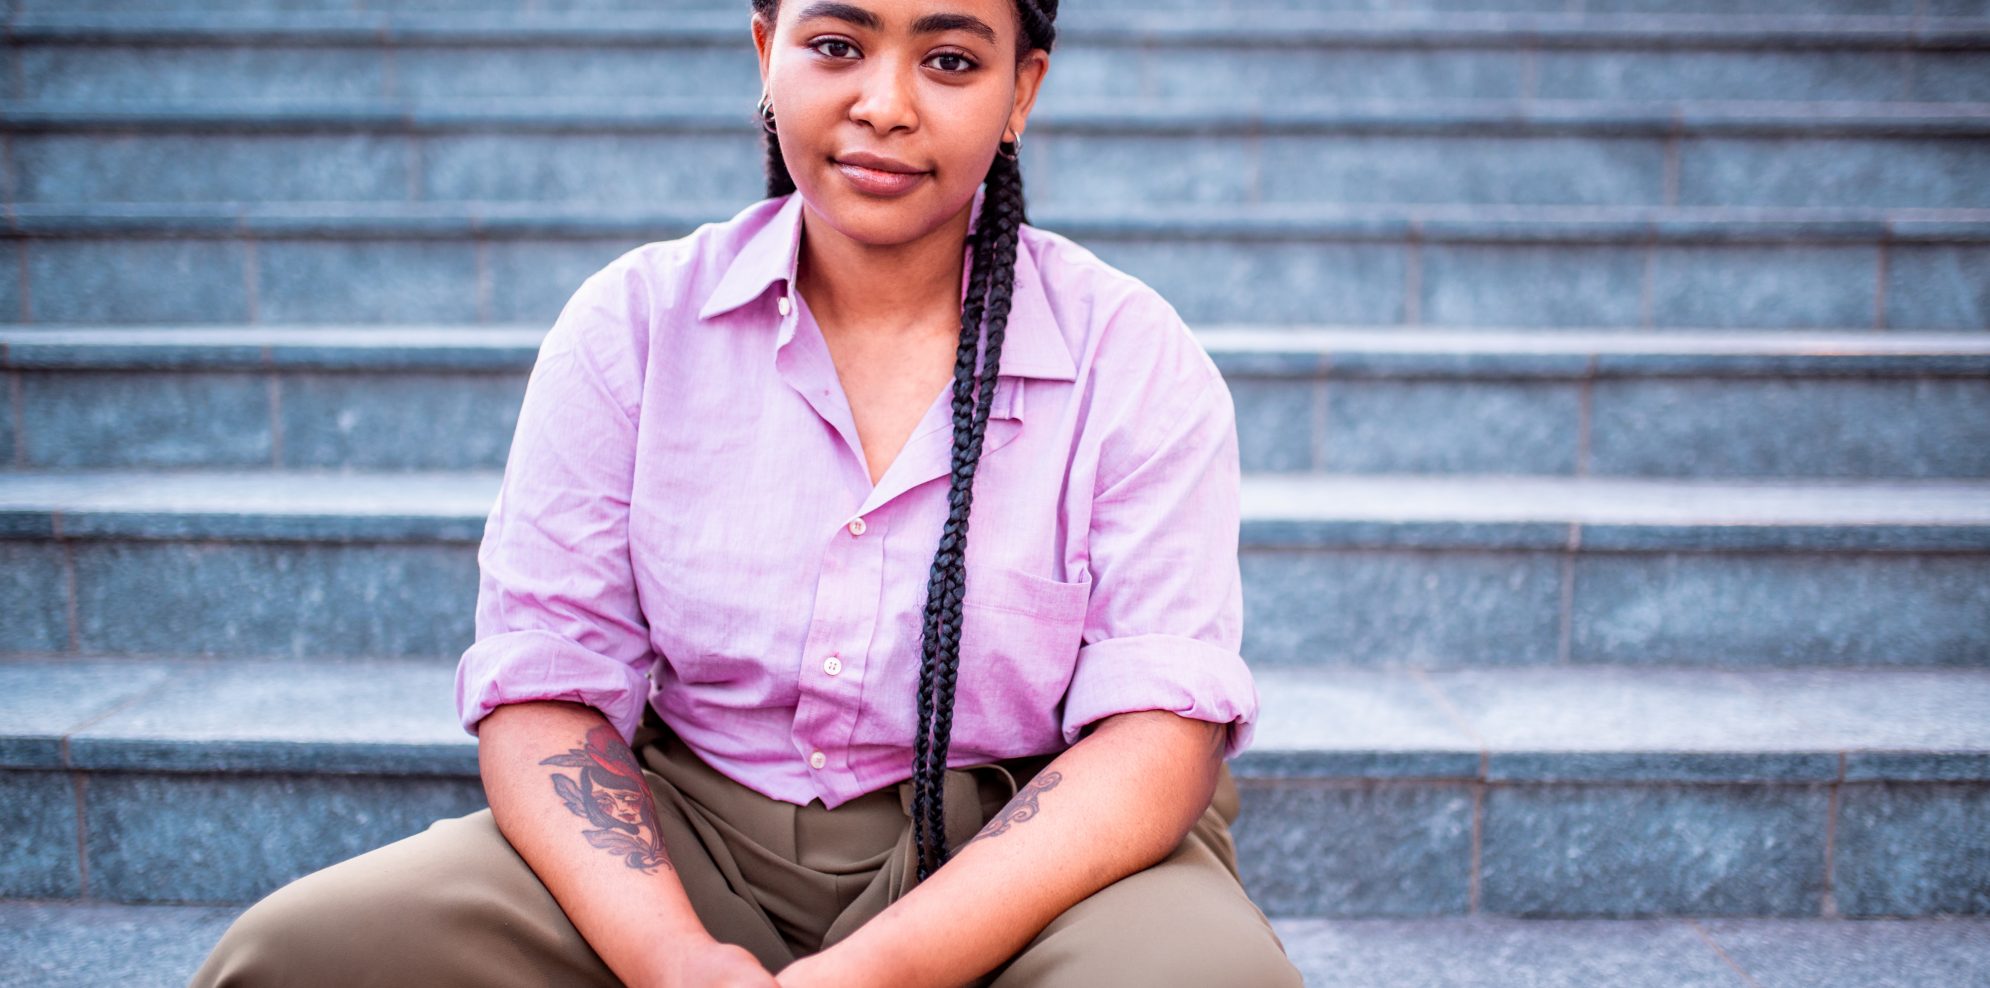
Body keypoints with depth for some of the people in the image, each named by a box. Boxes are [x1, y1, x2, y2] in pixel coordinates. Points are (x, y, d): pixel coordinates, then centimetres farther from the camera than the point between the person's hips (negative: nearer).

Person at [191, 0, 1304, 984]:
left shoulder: (1140, 360, -3)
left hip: (1022, 859, -1)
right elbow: (540, 695, -3)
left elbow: (1161, 728, -13)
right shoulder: (632, 324, 1)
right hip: (690, 842, 2)